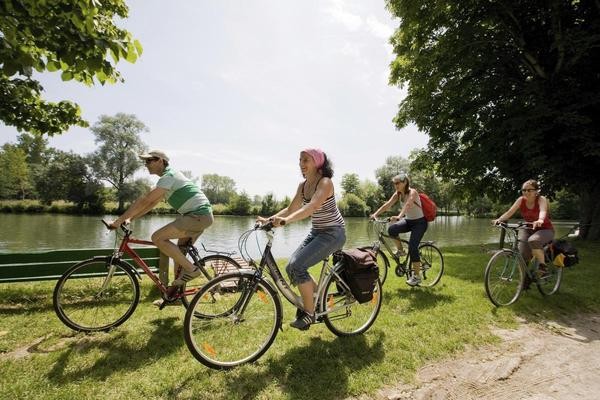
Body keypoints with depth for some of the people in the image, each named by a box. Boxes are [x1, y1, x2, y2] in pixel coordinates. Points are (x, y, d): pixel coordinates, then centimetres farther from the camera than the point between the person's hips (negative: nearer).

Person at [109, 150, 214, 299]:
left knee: (157, 238, -14)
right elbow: (151, 203, 21)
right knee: (179, 252, 16)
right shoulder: (170, 177, 21)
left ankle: (191, 269, -9)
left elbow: (145, 201, -16)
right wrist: (130, 218, 13)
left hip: (198, 215, -10)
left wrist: (119, 220, -12)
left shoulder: (168, 176, -11)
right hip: (200, 215, 10)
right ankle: (177, 286, 27)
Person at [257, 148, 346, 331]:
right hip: (316, 232, 8)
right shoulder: (303, 185, 5)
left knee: (297, 266, -20)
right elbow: (290, 209, 6)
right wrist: (269, 219, -8)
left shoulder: (325, 182, -19)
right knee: (291, 268, 0)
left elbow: (311, 207, -35)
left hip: (333, 232, -8)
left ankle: (309, 313, -1)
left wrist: (286, 220, -48)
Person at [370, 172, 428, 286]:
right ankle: (400, 251, 2)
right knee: (391, 229, -22)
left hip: (419, 222, -6)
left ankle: (417, 276, -3)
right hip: (408, 221, 6)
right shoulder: (397, 194, -1)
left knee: (412, 247, -17)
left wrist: (399, 216, -57)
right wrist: (375, 214, -27)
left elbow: (408, 205, -40)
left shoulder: (412, 192, -20)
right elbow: (387, 204, -13)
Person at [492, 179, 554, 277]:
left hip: (545, 229, -3)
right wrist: (499, 220, -40)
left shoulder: (541, 199, -18)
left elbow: (543, 211, -39)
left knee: (533, 240, -37)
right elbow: (510, 212, -20)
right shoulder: (521, 200, -8)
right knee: (522, 255, -12)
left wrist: (540, 221, -62)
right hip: (527, 229, 4)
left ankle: (542, 266, -15)